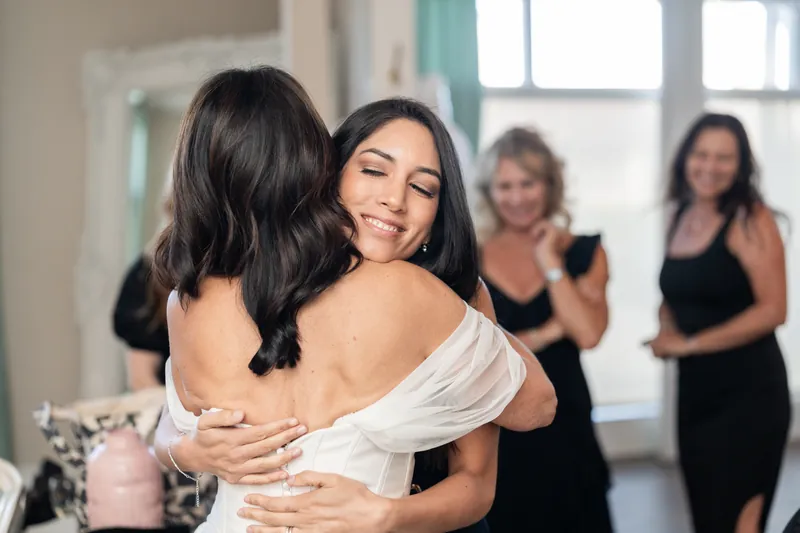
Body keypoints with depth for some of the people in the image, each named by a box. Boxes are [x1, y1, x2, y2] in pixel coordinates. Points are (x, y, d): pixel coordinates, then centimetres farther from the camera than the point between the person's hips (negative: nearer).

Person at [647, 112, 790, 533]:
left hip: (748, 392, -7)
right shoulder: (680, 218, 9)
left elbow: (772, 309, -19)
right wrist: (666, 330, -1)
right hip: (695, 388, 7)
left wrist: (690, 343, -14)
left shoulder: (750, 220, -12)